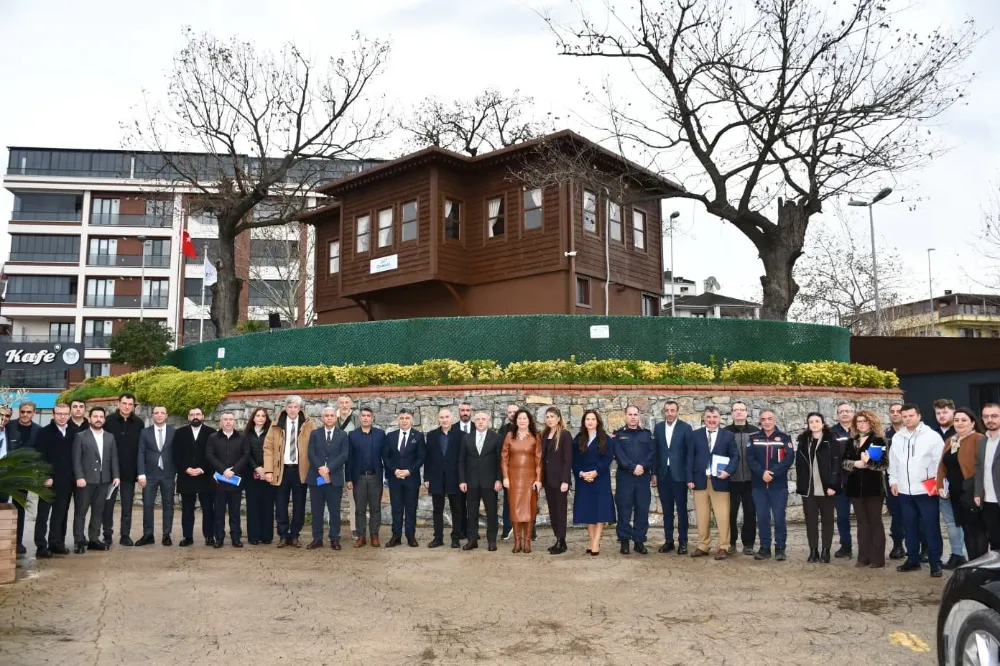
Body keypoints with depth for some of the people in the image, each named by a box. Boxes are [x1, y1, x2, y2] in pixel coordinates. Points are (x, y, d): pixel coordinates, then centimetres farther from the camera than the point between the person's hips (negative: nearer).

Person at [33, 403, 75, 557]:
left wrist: (73, 477, 3)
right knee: (43, 514, 1)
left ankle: (56, 543, 16)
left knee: (60, 515, 9)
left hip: (66, 481, 4)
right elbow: (39, 457, -8)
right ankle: (41, 546, 3)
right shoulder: (44, 432, -3)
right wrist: (46, 477, -14)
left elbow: (75, 456, 9)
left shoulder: (73, 434, 8)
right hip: (49, 480, -4)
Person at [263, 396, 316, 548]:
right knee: (281, 505, 5)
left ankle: (295, 536, 18)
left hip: (300, 470, 0)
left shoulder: (308, 424, 1)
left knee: (299, 505, 6)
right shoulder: (277, 425, 3)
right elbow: (268, 447, 1)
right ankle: (283, 536, 17)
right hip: (281, 470, 1)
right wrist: (268, 470, -8)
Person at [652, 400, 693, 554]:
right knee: (667, 510, 9)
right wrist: (654, 473, 4)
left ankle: (682, 542, 12)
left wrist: (689, 475, -8)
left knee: (681, 509, 4)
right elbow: (655, 451, 8)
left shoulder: (686, 428, -4)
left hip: (679, 474, -3)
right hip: (663, 474, 3)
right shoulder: (658, 427, 7)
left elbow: (690, 452, -4)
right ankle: (668, 540, 16)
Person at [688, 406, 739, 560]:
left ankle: (723, 547, 8)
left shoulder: (728, 435, 6)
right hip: (700, 481, 2)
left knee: (722, 516, -1)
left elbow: (735, 456, 3)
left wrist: (728, 471, -14)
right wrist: (690, 478, -3)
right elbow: (690, 457, 5)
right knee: (702, 516, 7)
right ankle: (703, 546, 15)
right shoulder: (695, 435, 8)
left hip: (720, 481, -1)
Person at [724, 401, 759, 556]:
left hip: (751, 479, 1)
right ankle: (730, 542, 17)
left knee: (750, 512, 6)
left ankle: (748, 544, 15)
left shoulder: (755, 431, 3)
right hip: (731, 479, -1)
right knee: (730, 512, 5)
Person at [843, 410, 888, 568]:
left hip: (873, 487, -5)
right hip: (856, 487, 5)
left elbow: (885, 464, -11)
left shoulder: (878, 440, -4)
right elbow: (844, 462, 6)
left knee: (875, 522, 2)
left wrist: (868, 463, -24)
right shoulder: (852, 442, 12)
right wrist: (856, 463, -13)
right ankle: (863, 557, 15)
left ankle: (877, 558, 6)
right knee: (862, 522, 10)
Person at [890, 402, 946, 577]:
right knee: (909, 526, 12)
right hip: (904, 491, 5)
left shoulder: (932, 436, -6)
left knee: (931, 527, -1)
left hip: (927, 490, -5)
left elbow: (940, 461, -8)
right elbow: (893, 461, 16)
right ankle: (913, 559, 22)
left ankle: (935, 563, 7)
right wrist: (893, 481, 12)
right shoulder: (897, 437, 10)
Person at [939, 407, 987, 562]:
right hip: (956, 493, 7)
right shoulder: (950, 441, 15)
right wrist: (940, 486, 5)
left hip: (972, 493, -7)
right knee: (966, 528, 13)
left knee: (977, 529, 2)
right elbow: (942, 465, 15)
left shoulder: (978, 439, -11)